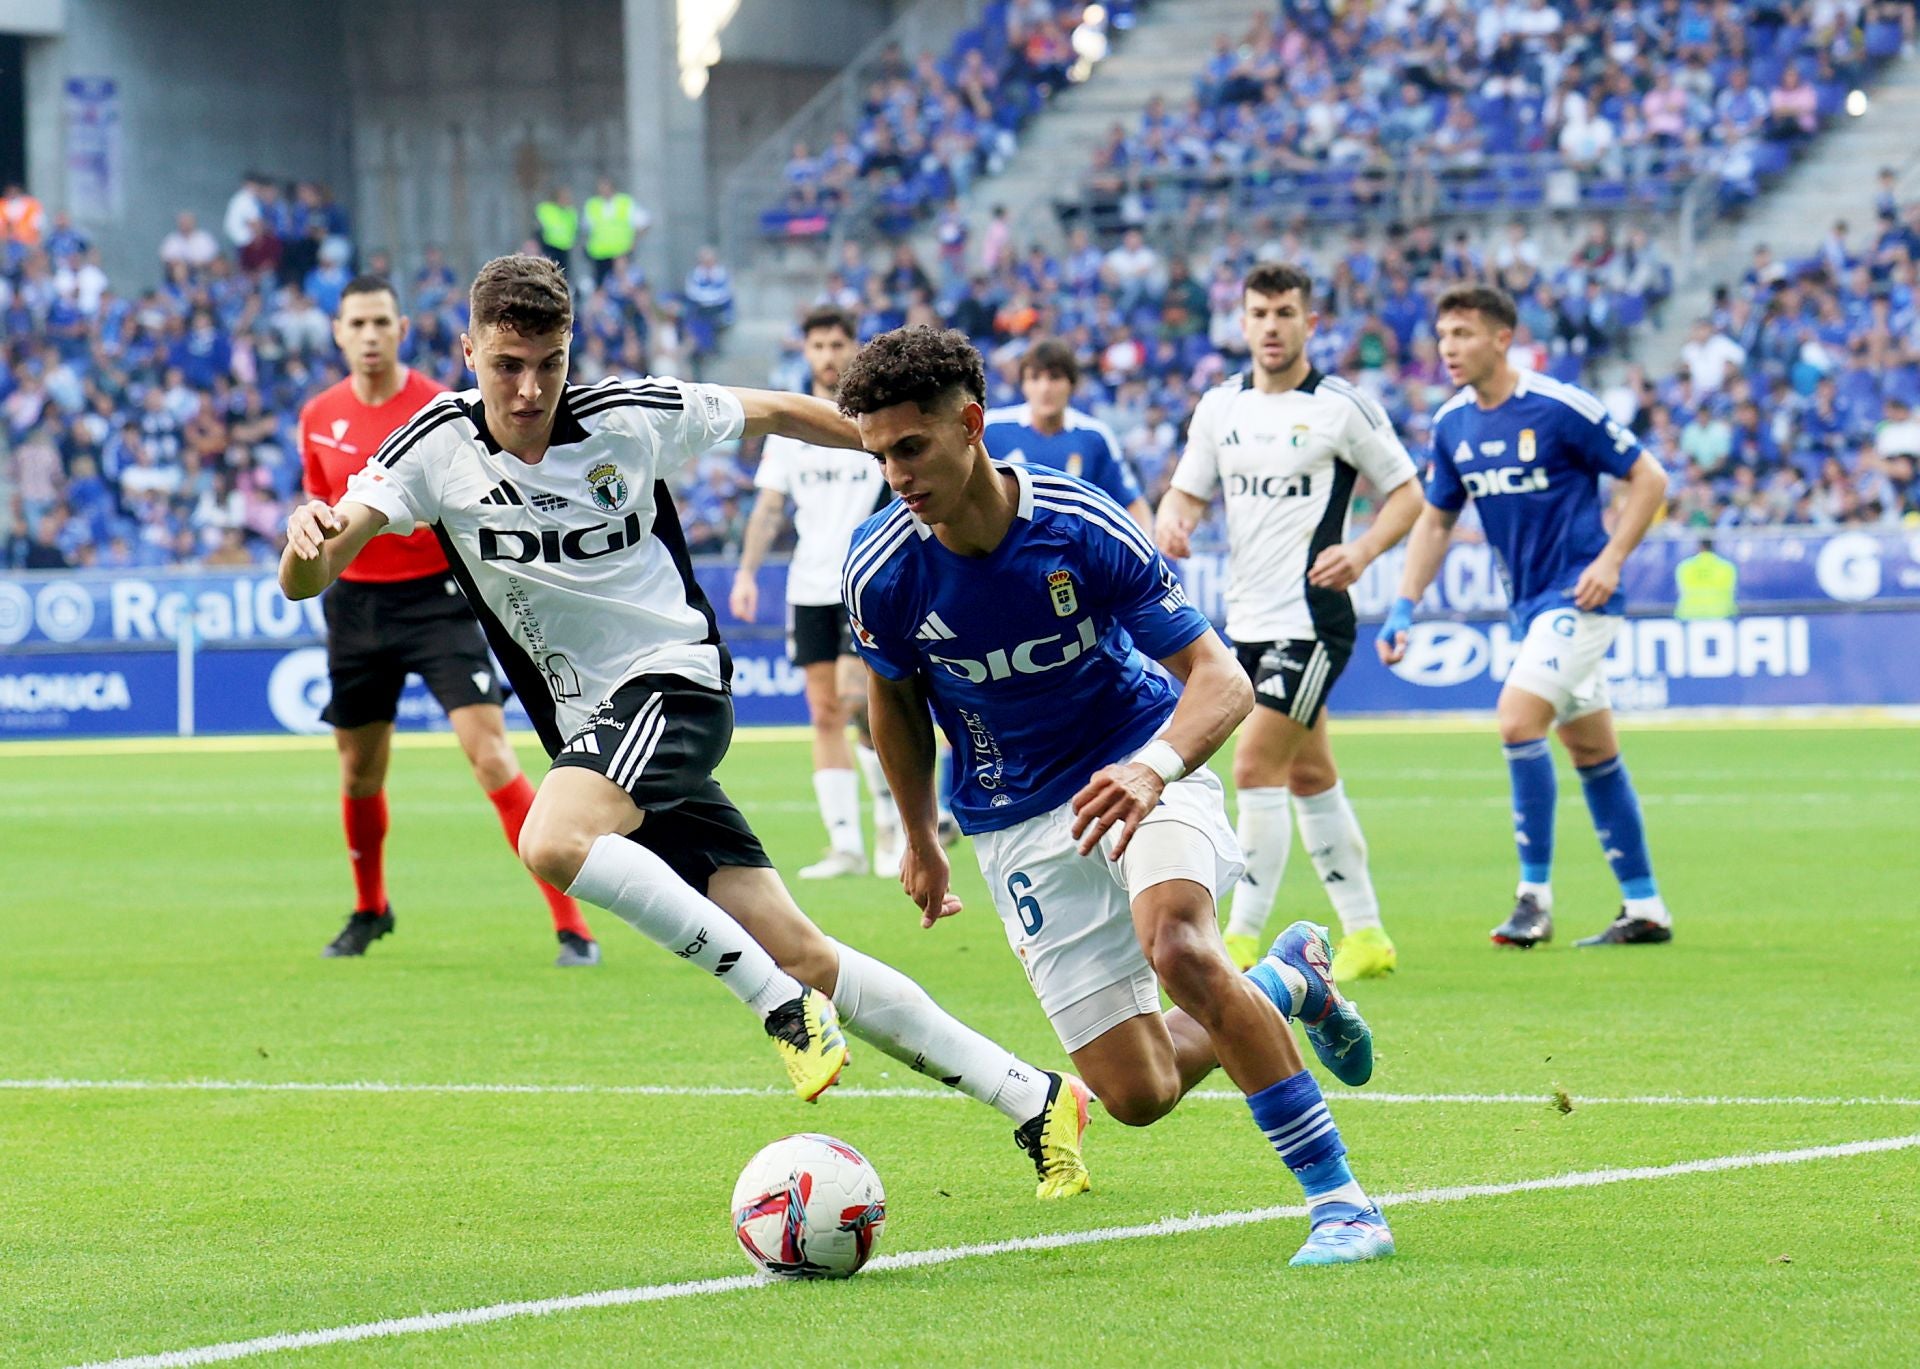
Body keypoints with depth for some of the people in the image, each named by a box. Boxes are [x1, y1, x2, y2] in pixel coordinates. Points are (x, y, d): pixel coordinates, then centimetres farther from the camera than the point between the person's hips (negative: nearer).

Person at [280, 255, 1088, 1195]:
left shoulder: (632, 418, -9)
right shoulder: (438, 446, -4)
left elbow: (771, 413, 9)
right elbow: (307, 580, -12)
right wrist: (307, 541, -36)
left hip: (672, 678, -4)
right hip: (592, 726, 4)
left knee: (554, 841, -33)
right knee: (797, 955, 2)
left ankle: (782, 1006, -24)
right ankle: (1034, 1100, 10)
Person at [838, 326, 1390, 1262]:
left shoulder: (1085, 530, -22)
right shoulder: (881, 573, -14)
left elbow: (1219, 677, -20)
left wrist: (1153, 769, -40)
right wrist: (920, 842, 18)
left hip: (1139, 773, -3)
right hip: (1017, 823, 3)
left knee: (1178, 947, -35)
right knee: (1138, 1094, -6)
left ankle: (1339, 1198, -25)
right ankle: (1286, 980, 28)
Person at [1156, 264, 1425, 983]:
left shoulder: (1342, 406, -8)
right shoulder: (1220, 406, 8)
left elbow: (1406, 494, -3)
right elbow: (1186, 491, 14)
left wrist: (1360, 551, -21)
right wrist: (1172, 520, -11)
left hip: (1310, 621, -7)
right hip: (1247, 621, 7)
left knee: (1255, 767, -14)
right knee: (1309, 775, 12)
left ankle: (1243, 937, -10)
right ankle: (1365, 935, 20)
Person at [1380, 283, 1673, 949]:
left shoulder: (1561, 408, -16)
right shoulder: (1452, 424, 4)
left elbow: (1649, 478, -9)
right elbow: (1435, 520, 14)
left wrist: (1610, 559, -17)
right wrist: (1404, 607, 3)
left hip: (1578, 594, -8)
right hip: (1529, 601, 8)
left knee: (1519, 721, -21)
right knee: (1593, 752, 12)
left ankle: (1535, 895, -13)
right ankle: (1644, 910, 18)